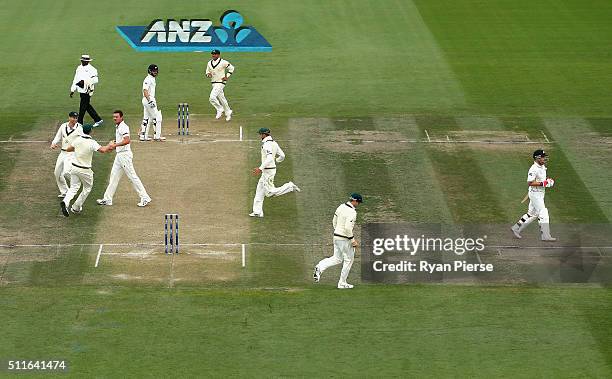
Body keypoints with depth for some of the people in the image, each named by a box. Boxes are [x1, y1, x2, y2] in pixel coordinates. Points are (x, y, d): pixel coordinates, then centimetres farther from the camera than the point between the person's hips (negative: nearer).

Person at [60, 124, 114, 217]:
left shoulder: (77, 140, -3)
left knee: (74, 188, 11)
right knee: (87, 188, 18)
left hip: (74, 167, 4)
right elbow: (102, 150, -30)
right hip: (85, 170, -4)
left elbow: (68, 149, 9)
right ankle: (76, 207, 18)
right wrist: (109, 146, -10)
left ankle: (65, 202, -18)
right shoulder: (92, 143, -18)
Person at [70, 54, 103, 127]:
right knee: (87, 106, 12)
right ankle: (98, 120, 22)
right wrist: (73, 90, 14)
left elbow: (95, 80, -17)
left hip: (87, 91, -8)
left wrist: (84, 81, -25)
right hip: (81, 90, 8)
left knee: (83, 107, -5)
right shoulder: (79, 68, 13)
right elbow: (76, 79, 17)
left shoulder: (91, 69, -10)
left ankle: (80, 123, 2)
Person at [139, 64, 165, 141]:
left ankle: (143, 136, 15)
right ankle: (157, 136, -7)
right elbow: (145, 91, -23)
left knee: (147, 118, 12)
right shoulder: (148, 79, -14)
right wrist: (150, 101, -30)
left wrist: (154, 101, 25)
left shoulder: (152, 79, 17)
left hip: (150, 100, 11)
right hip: (148, 100, -11)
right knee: (157, 117, -8)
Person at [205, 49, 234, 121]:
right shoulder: (209, 63, 7)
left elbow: (231, 68, -2)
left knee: (212, 97, -20)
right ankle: (228, 113, 26)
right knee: (221, 98, 14)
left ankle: (220, 109, -1)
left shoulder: (223, 62, -11)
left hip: (220, 82, -7)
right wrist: (208, 74, -7)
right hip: (213, 83, 7)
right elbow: (207, 72, 16)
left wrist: (227, 77, -8)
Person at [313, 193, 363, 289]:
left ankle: (320, 267, -5)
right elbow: (348, 228, -27)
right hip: (345, 239, -8)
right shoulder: (352, 212, -20)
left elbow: (334, 222, 14)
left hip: (336, 236, 8)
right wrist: (353, 240, -17)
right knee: (349, 259, 9)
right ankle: (342, 283, 15)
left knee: (337, 259, 18)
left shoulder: (341, 207, 6)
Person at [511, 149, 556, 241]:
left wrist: (548, 180, 4)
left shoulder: (543, 167, 10)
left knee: (532, 214, 17)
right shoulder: (534, 169, -20)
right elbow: (530, 183, -24)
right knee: (543, 214, -8)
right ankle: (545, 236, -2)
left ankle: (516, 228, 26)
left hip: (540, 193, 10)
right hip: (535, 194, -10)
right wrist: (542, 183, -27)